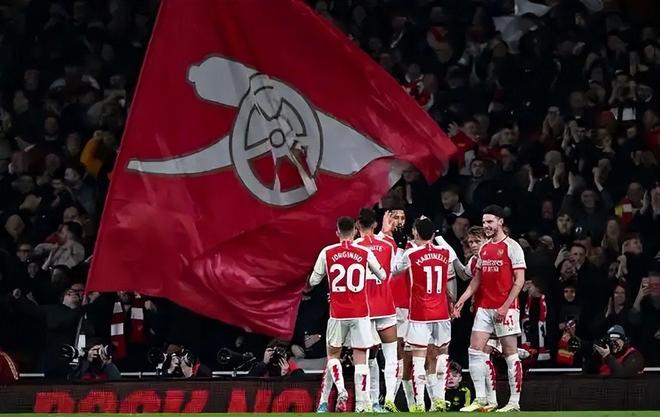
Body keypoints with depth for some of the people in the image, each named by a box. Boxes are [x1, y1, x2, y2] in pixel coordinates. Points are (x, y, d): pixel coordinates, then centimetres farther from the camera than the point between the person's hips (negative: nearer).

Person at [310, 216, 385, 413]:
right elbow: (382, 276, 14)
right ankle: (362, 405, -5)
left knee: (333, 354, 17)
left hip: (338, 314, 0)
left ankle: (341, 390, -7)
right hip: (360, 314, 0)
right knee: (360, 358, 2)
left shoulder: (327, 253, -2)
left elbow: (313, 281, 7)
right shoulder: (365, 253, -1)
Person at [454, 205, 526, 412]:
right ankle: (481, 399, 5)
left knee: (510, 353, -2)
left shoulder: (512, 247, -6)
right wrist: (462, 300, 8)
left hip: (505, 308, -7)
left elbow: (519, 280, -10)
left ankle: (514, 403, 1)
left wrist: (505, 306, -17)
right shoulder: (484, 248, 14)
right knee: (475, 350, 1)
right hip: (484, 308, 7)